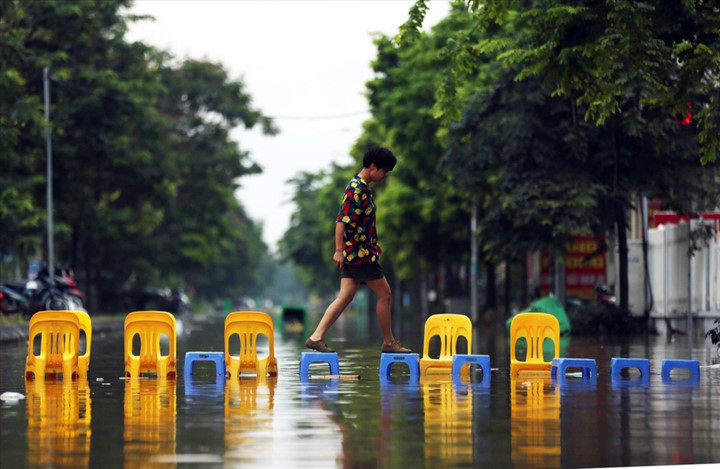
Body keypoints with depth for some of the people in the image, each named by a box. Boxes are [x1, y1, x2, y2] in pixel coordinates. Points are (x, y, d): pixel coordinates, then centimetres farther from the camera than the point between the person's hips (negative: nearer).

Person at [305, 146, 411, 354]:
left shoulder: (363, 188, 15)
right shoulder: (356, 189, -16)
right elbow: (342, 220, -21)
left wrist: (373, 243, 30)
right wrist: (339, 250, -24)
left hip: (357, 251, 10)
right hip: (359, 253, -10)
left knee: (345, 297, 6)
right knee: (384, 294, -1)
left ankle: (316, 337, 1)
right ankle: (389, 343, 8)